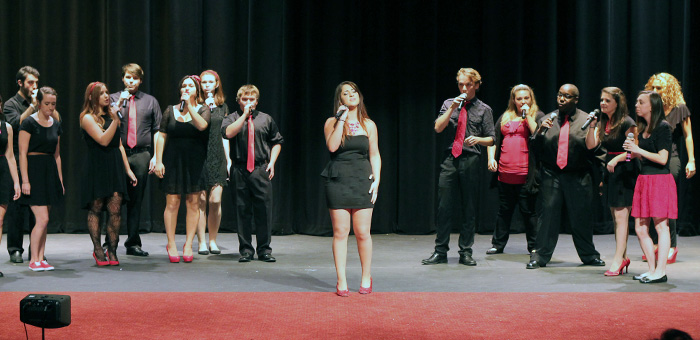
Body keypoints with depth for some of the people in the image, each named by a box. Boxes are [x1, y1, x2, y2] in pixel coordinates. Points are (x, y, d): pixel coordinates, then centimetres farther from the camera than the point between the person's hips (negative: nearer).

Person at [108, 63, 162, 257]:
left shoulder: (150, 101, 13)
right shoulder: (113, 99, 10)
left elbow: (157, 131, 10)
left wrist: (156, 156, 2)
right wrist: (119, 104, -13)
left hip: (141, 155, 1)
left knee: (136, 201, 4)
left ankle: (133, 243, 10)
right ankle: (110, 243, 4)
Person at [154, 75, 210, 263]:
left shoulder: (203, 110, 4)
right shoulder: (170, 110, 9)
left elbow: (202, 125, -18)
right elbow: (162, 136, 7)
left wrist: (189, 104, -14)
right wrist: (158, 160, -1)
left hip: (195, 161, 0)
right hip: (173, 161, 1)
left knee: (193, 203, 0)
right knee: (172, 203, -3)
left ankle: (188, 244, 10)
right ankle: (171, 244, 7)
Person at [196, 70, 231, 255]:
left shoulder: (222, 106, 13)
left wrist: (228, 159, 12)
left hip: (217, 157, 3)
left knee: (216, 201, -3)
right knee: (201, 201, -2)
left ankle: (213, 240, 10)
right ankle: (202, 242, 5)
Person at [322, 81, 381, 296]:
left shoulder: (368, 125, 10)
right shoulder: (332, 123, 4)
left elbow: (374, 155, 11)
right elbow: (332, 146, -13)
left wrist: (376, 180, 1)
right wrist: (342, 120, -11)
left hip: (362, 180, 1)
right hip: (338, 181, -1)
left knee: (362, 233, 0)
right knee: (340, 232, -2)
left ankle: (366, 278, 15)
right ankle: (341, 281, 3)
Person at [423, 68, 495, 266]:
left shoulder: (484, 110, 8)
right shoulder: (449, 104, 14)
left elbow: (491, 139, 7)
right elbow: (438, 128, 1)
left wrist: (478, 139, -14)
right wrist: (453, 108, -6)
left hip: (470, 161, -1)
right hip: (450, 159, 1)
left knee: (469, 209, 2)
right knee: (444, 207, -1)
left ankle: (465, 252, 10)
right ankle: (440, 252, 6)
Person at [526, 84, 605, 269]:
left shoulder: (586, 120, 3)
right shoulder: (546, 120, 9)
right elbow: (536, 148, 5)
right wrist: (540, 131, -12)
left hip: (578, 177, -1)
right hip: (551, 176, 1)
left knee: (581, 217, 6)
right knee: (548, 215, -1)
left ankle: (589, 255, 21)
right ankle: (539, 256, 7)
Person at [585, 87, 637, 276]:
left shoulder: (627, 123, -12)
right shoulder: (603, 123, 12)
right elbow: (591, 145, 6)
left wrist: (616, 159, -21)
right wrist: (592, 126, -6)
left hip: (625, 171, -8)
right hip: (610, 171, 8)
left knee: (621, 217, -8)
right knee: (616, 217, 11)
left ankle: (618, 259, -6)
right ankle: (623, 257, 18)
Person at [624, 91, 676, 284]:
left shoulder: (663, 127, -8)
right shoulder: (643, 129, 16)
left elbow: (662, 158, -15)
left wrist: (639, 150, -12)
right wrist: (634, 154, 6)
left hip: (660, 180, -9)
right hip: (644, 179, 9)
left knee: (661, 226, -5)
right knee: (640, 228, 7)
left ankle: (660, 272, -3)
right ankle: (652, 269, 14)